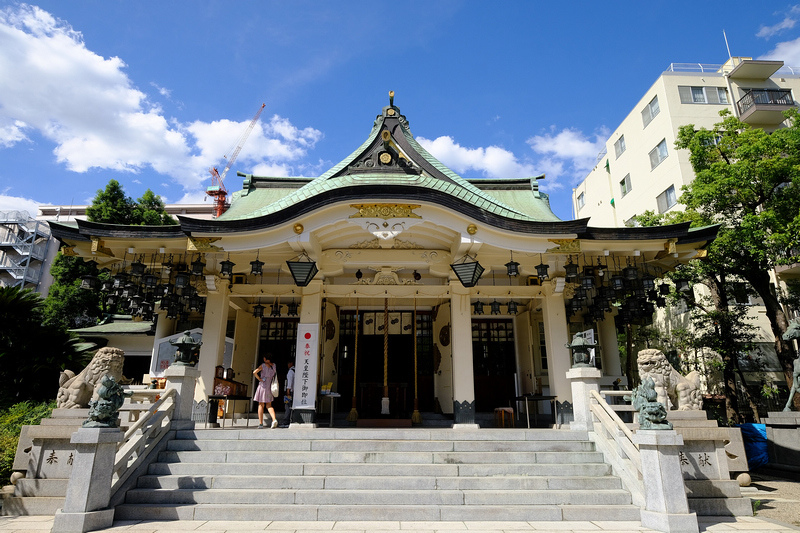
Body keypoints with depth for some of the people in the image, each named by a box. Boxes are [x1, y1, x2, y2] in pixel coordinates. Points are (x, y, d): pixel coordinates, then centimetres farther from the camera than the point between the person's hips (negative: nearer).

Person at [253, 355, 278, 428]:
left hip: (263, 386, -4)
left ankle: (261, 423, 6)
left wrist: (259, 379, -8)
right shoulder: (274, 366, 5)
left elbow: (254, 372, -17)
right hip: (270, 387, 4)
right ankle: (274, 419, -13)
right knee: (269, 405, 9)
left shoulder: (263, 365, -8)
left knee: (261, 405, 6)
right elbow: (275, 375, 14)